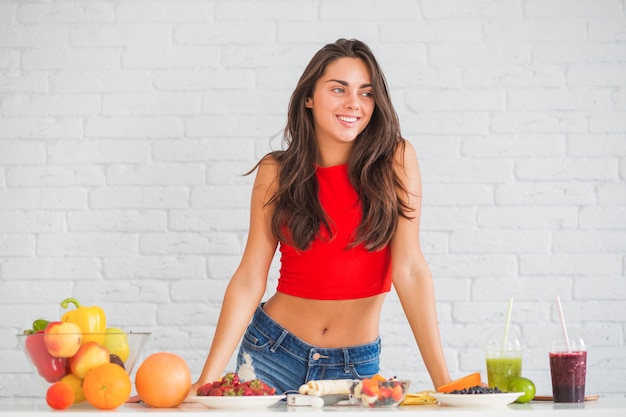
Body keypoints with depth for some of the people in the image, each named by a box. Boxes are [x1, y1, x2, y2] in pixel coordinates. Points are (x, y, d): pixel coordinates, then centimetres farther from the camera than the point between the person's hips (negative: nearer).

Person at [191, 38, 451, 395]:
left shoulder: (395, 160, -8)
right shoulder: (277, 172, -4)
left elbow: (409, 270, -12)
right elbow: (250, 279, -6)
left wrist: (443, 381, -17)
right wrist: (207, 380, -13)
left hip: (356, 365, 0)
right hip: (273, 352, 1)